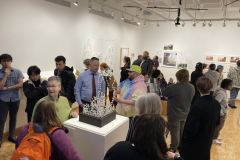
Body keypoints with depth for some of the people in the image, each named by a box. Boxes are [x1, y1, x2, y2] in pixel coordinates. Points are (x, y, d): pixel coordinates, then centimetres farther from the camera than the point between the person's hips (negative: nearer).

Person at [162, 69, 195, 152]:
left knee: (175, 132, 8)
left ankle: (173, 149, 23)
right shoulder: (192, 87, -6)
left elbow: (164, 93, -15)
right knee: (182, 132, 22)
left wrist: (170, 83, -3)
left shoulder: (175, 87, -28)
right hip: (185, 114, 6)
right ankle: (180, 146, 41)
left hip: (174, 115, -6)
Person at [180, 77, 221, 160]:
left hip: (194, 144, -7)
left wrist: (186, 135, -9)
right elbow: (217, 123, 6)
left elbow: (191, 127, -27)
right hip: (207, 141, 7)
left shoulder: (198, 105, -30)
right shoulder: (217, 104, -7)